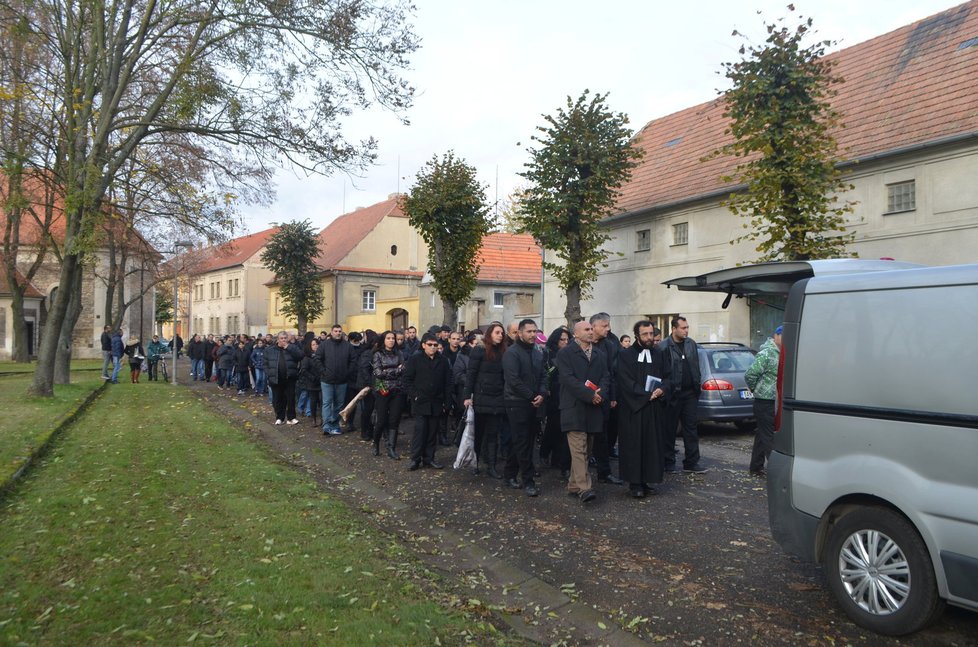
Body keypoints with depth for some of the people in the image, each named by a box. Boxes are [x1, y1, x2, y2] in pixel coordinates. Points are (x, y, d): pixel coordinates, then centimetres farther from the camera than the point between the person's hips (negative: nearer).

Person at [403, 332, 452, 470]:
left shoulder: (443, 361, 8)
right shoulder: (414, 359, -1)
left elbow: (448, 383, 8)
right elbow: (407, 380, -2)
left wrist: (446, 402, 3)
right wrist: (414, 396, -9)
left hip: (436, 404, 3)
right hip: (420, 402, -3)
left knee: (432, 432, 8)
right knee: (420, 430, -5)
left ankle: (429, 458, 18)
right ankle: (415, 459, 4)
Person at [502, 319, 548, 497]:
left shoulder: (538, 354, 13)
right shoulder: (512, 353, -11)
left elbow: (543, 376, 13)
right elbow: (513, 380, -18)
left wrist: (542, 394, -6)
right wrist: (531, 396, -14)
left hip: (534, 404, 7)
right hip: (517, 404, -7)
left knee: (527, 441, 11)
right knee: (522, 443, -4)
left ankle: (510, 474, 24)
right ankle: (528, 481, 0)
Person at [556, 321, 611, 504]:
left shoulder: (600, 355, 17)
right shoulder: (565, 354, -3)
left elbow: (606, 377, 11)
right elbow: (568, 379, -12)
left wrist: (600, 394, -9)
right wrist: (590, 395, -16)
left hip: (594, 408, 6)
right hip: (574, 408, -6)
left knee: (585, 449, 10)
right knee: (578, 449, -11)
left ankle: (574, 485, 19)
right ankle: (583, 488, -14)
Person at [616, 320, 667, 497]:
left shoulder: (657, 355, 13)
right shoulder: (626, 355, -3)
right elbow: (626, 382, -10)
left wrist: (661, 390, -8)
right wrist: (647, 394, -16)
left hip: (652, 407, 5)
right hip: (632, 408, -5)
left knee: (651, 444, 4)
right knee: (634, 444, -3)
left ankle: (647, 480, 12)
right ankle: (635, 483, 3)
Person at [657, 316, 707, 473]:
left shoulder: (691, 344, 8)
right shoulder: (663, 347, -11)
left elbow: (696, 367, 14)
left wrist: (696, 386, 9)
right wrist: (663, 390, -13)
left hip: (689, 393, 5)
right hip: (672, 394, -5)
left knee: (691, 428, 6)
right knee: (669, 430, 6)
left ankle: (691, 462, 12)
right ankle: (669, 462, 18)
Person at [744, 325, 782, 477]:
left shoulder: (780, 354, 13)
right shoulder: (766, 354, -16)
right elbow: (750, 374, -21)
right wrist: (757, 390, -6)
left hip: (775, 402, 9)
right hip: (765, 403, -9)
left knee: (762, 435, 15)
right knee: (770, 437, -7)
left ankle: (756, 468, 25)